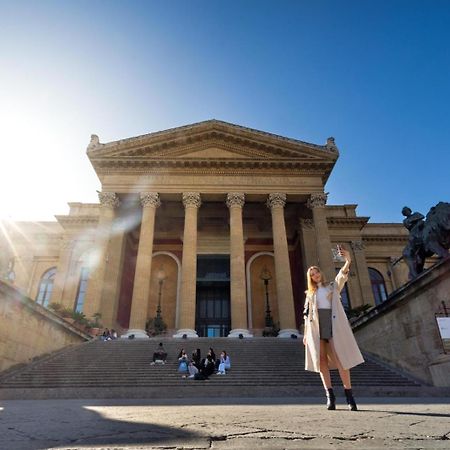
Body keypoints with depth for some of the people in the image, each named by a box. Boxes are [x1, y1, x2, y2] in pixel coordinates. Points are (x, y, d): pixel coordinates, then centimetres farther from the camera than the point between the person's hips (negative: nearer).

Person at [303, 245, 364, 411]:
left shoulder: (333, 286, 15)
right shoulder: (310, 293, 20)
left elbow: (343, 274, -3)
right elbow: (307, 314, 16)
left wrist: (348, 260, -23)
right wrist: (306, 333, 8)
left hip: (333, 323, -2)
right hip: (316, 326, 2)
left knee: (340, 359, -8)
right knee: (321, 359, -5)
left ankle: (349, 395, -3)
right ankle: (330, 395, -3)